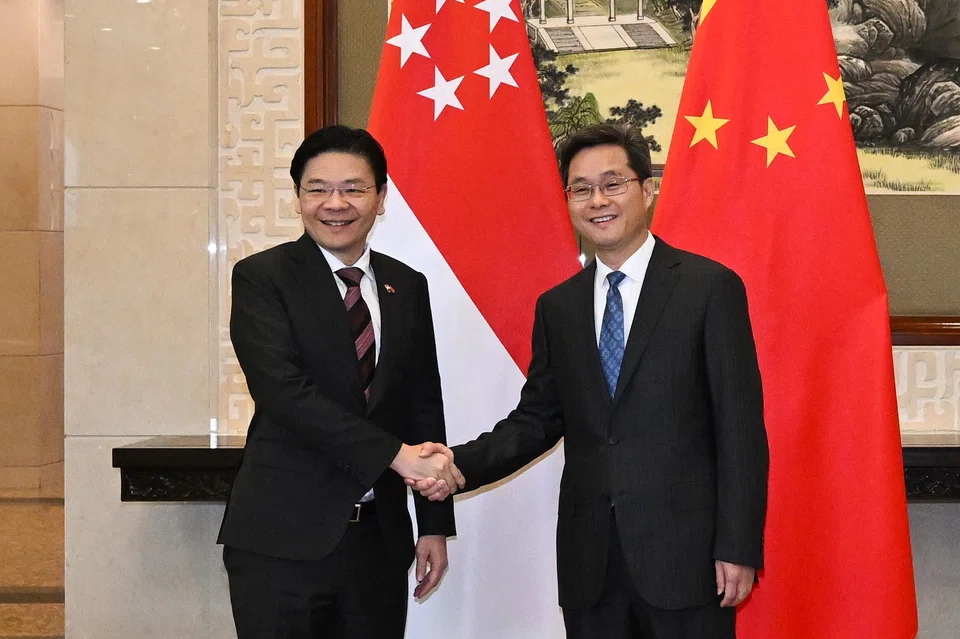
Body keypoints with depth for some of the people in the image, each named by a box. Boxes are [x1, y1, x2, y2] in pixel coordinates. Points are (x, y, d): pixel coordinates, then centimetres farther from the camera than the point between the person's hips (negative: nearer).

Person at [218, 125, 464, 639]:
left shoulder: (407, 287, 11)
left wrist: (435, 522, 10)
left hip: (379, 536, 4)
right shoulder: (262, 278, -4)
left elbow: (423, 405, 14)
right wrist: (395, 454, -21)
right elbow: (283, 390, -17)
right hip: (283, 538, -4)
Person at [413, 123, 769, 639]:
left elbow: (740, 425, -5)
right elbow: (538, 418, 13)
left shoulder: (710, 287, -2)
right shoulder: (556, 307, 12)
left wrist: (739, 548, -10)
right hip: (589, 558, 4)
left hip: (684, 550, -4)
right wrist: (462, 464, -5)